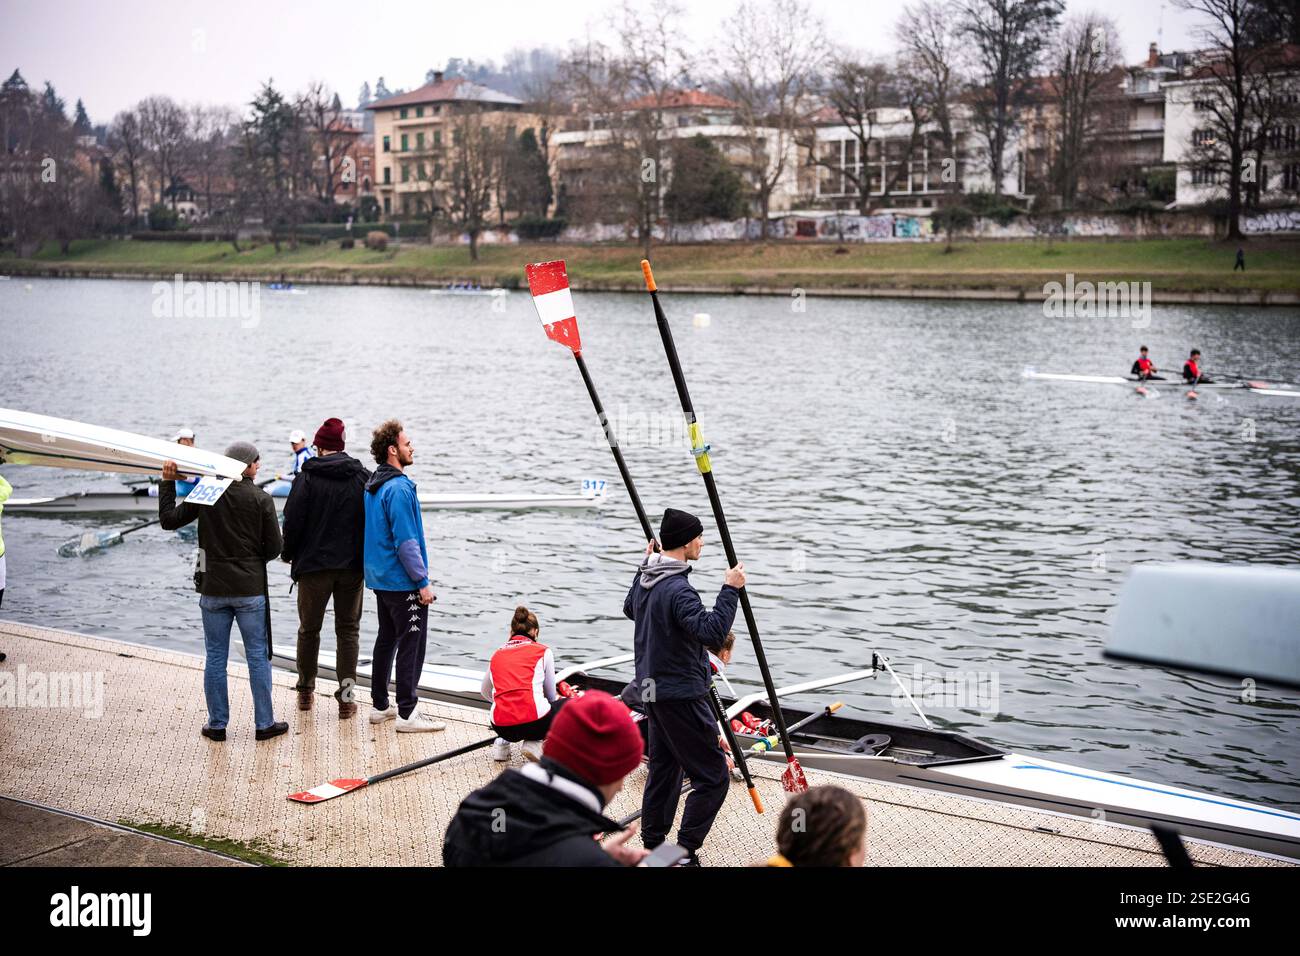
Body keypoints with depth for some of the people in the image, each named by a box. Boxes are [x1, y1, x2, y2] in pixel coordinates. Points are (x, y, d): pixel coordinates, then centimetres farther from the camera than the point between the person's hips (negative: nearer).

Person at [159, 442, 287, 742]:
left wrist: (167, 483, 9)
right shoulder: (261, 499, -6)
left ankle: (217, 724, 14)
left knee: (215, 658, 10)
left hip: (213, 590, 2)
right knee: (258, 657, 6)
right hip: (250, 590, -2)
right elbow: (274, 546, -5)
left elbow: (168, 520, 2)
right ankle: (264, 723, 10)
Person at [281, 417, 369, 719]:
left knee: (309, 629, 14)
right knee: (348, 630, 7)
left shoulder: (308, 477, -8)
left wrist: (289, 554, 8)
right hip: (353, 566, 2)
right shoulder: (363, 477, 1)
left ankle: (306, 691, 24)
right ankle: (346, 697, 0)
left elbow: (293, 521, -8)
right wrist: (366, 559, 14)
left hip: (314, 566, -2)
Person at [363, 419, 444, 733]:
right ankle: (407, 713, -3)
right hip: (402, 581, -10)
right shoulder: (399, 488, -19)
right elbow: (406, 541, -22)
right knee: (412, 644, -5)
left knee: (387, 640, 17)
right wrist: (423, 582, -17)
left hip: (380, 578, 10)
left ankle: (380, 706, 23)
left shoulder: (373, 486, 11)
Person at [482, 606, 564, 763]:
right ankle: (533, 743, 4)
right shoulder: (543, 651, 9)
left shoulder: (497, 654, 19)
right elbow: (551, 695, 19)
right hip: (535, 722, -5)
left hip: (502, 728, 5)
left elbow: (486, 694, 33)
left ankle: (502, 742, 12)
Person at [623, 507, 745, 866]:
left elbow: (630, 608, 29)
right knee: (712, 777, -4)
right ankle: (685, 853, -3)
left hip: (653, 689, 10)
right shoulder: (678, 590, -23)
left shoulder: (645, 580, 6)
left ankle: (652, 846, 26)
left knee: (664, 766, 19)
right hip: (682, 696, -10)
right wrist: (730, 590, -27)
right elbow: (712, 634, -32)